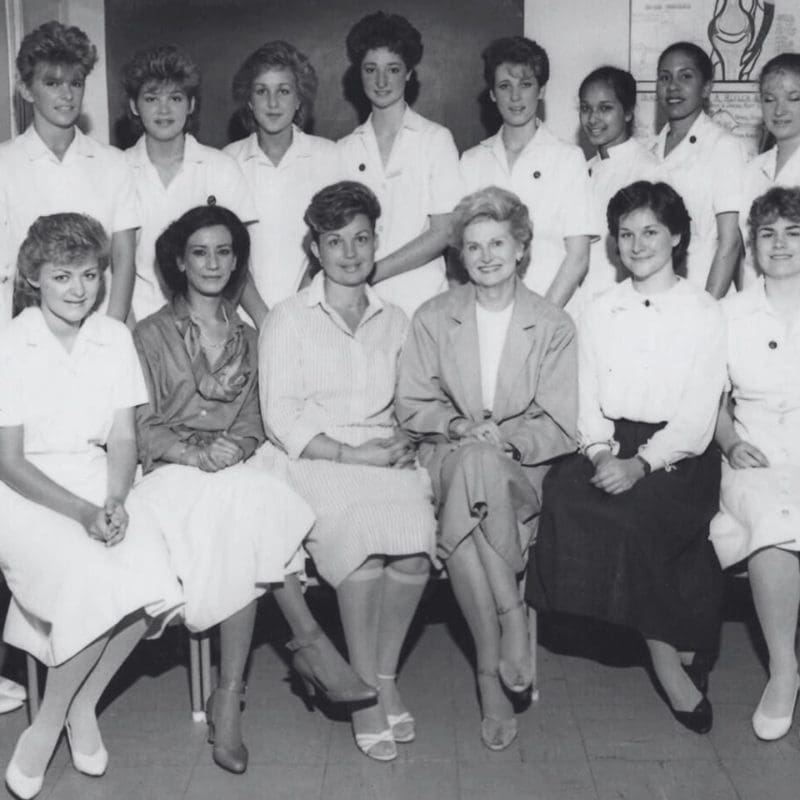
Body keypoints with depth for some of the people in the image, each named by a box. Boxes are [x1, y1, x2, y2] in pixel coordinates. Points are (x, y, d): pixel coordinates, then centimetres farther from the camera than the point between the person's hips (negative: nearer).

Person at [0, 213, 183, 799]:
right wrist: (82, 512, -20)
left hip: (99, 481, 4)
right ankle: (70, 713, -3)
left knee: (152, 580, -23)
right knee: (96, 584, -30)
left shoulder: (115, 338, 6)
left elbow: (123, 438, 5)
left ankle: (79, 705, 2)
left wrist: (115, 501, -14)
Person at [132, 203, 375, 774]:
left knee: (244, 529, -32)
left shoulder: (246, 337, 20)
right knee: (250, 509, -34)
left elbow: (253, 420, 15)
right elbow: (143, 427, 2)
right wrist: (194, 454, -14)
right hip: (173, 472, -3)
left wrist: (235, 447, -8)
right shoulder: (153, 334, 8)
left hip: (238, 467, 3)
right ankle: (309, 641, -27)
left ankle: (230, 697, -29)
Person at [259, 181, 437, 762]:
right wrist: (349, 454, -14)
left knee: (414, 544, -27)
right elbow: (280, 417, -3)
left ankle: (386, 677, -5)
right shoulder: (287, 321, 6)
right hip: (312, 460, -3)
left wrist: (401, 443, -3)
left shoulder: (395, 320, 19)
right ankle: (366, 691, -14)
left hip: (385, 459, 3)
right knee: (363, 536, -31)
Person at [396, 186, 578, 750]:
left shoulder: (554, 326, 8)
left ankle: (489, 671, -30)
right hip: (448, 460, 2)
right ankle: (512, 620, -29)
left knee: (480, 466, -36)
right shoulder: (433, 319, 12)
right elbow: (412, 406, 7)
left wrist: (504, 438, -16)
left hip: (524, 467, -1)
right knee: (474, 462, -35)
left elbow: (559, 427, 2)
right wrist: (461, 428, -11)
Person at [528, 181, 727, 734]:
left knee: (632, 514, -32)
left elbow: (698, 418, -5)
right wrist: (601, 453, -10)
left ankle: (678, 647, -12)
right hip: (611, 452, 4)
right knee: (563, 492, -26)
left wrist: (640, 464, -19)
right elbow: (588, 402, 11)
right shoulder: (599, 312, 16)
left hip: (677, 456, -3)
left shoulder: (703, 312, 4)